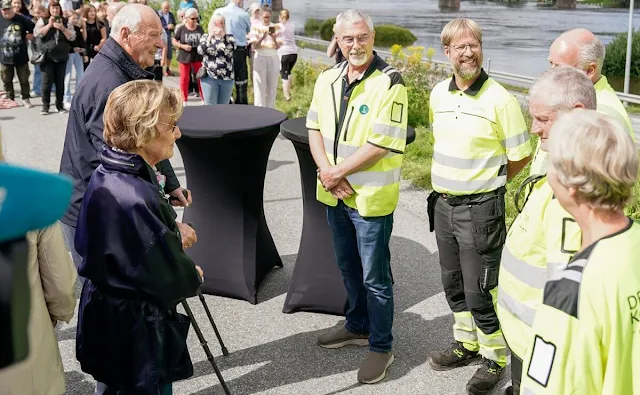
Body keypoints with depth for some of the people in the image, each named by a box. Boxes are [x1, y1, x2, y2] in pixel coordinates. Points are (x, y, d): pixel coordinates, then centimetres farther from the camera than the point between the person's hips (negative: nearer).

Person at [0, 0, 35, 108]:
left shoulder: (22, 19, -2)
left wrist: (28, 36, -4)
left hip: (21, 56, -1)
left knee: (24, 80, 6)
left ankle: (26, 99, 18)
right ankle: (10, 99, 22)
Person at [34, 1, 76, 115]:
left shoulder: (66, 21, 8)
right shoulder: (43, 20, 6)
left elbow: (72, 37, 1)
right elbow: (37, 33, -7)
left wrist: (62, 28, -12)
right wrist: (49, 25, -11)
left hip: (62, 56, 2)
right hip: (47, 56, -2)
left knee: (60, 81, 6)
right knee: (47, 81, -3)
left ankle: (60, 104, 15)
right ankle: (45, 106, 3)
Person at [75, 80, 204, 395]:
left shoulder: (106, 177, -2)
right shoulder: (135, 199, -32)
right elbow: (170, 277, -23)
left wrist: (172, 235, 4)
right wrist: (193, 278, -1)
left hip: (106, 315, 9)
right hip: (136, 330, -9)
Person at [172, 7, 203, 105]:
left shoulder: (200, 28, 1)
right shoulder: (181, 29, -7)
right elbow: (174, 42, -2)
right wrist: (183, 46, -17)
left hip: (198, 57, 2)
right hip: (184, 57, -2)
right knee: (184, 78, 6)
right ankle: (184, 99, 17)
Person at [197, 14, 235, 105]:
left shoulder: (230, 37, 9)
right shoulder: (205, 37, 9)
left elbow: (231, 49, -11)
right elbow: (200, 51, -8)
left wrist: (222, 36, -15)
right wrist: (210, 37, -12)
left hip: (227, 78, 1)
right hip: (209, 77, -1)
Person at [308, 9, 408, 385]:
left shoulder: (390, 82, -15)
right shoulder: (327, 79, 6)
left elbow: (380, 144, -20)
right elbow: (314, 129, 7)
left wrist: (336, 172, -14)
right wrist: (327, 174, -9)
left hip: (371, 197, -7)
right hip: (335, 195, 7)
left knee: (375, 277, 3)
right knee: (349, 268, 22)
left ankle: (381, 346, 19)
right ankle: (358, 326, 40)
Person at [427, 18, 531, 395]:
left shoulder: (500, 100, -16)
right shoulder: (438, 94, 3)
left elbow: (520, 156, -8)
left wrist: (486, 183, 2)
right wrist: (452, 182, 13)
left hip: (480, 209, -6)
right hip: (443, 204, 7)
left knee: (480, 292, 1)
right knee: (453, 283, 19)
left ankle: (495, 358, 22)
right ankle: (466, 345, 39)